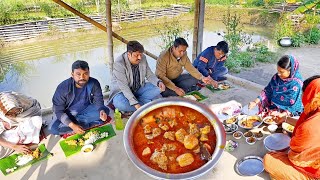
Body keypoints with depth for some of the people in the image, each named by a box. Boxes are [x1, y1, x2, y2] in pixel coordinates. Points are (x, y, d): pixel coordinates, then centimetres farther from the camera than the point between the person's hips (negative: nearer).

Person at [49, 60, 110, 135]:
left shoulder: (94, 83, -20)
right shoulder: (63, 87, -24)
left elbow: (98, 101, -12)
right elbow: (59, 111, -20)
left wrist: (102, 111, -36)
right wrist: (72, 125, -32)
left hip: (86, 110, 2)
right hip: (68, 114, -1)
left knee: (105, 110, -22)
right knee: (53, 128, -26)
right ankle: (91, 124, -20)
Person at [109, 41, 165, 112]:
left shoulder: (143, 58, -10)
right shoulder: (119, 63, -26)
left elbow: (149, 75, 0)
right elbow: (123, 86, -29)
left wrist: (158, 82, -22)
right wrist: (135, 104, -37)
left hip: (139, 89, 5)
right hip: (122, 91, -4)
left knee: (158, 88, -12)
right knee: (120, 104, -36)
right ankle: (149, 103, -18)